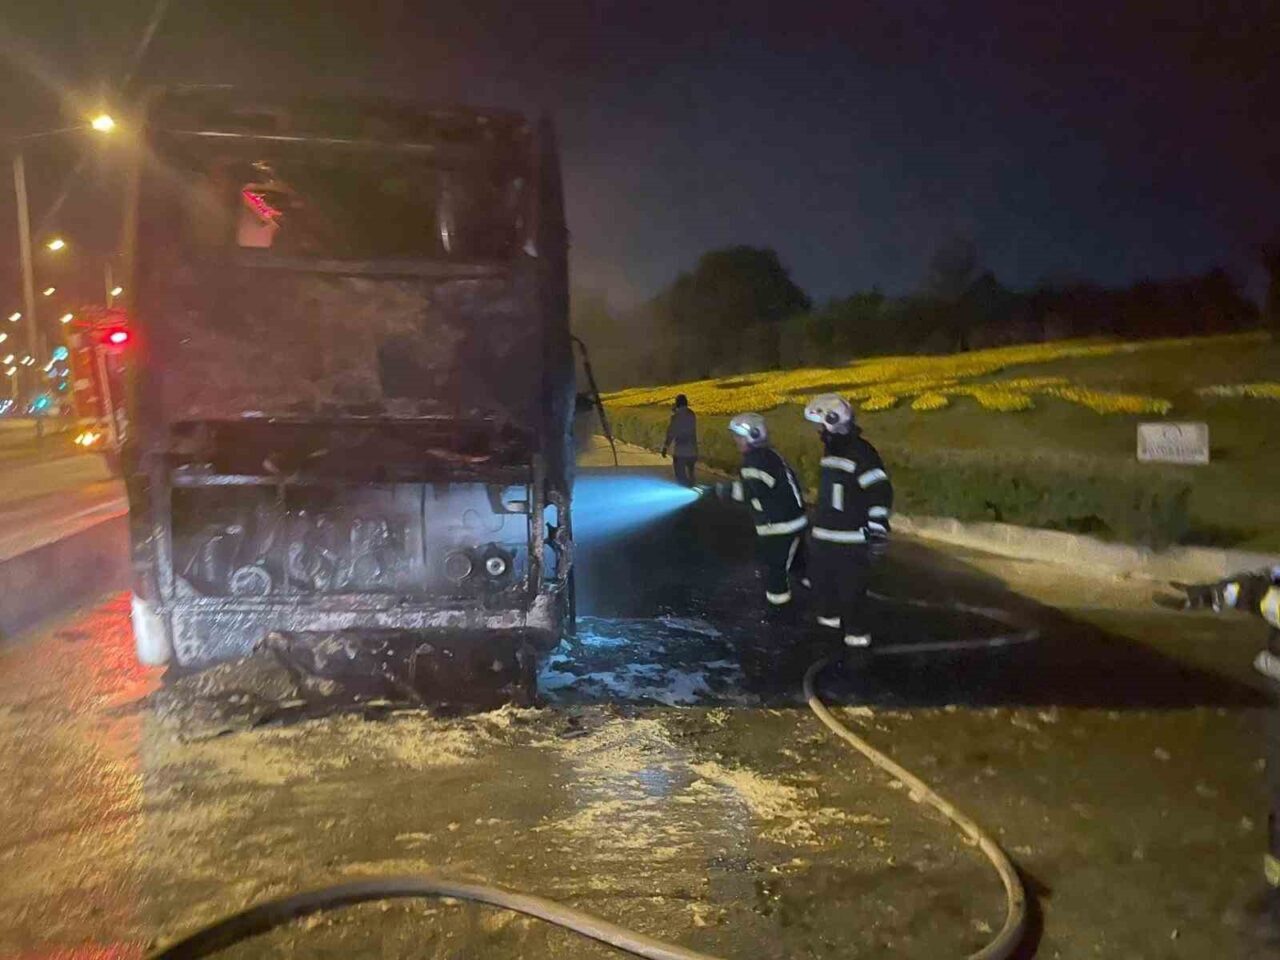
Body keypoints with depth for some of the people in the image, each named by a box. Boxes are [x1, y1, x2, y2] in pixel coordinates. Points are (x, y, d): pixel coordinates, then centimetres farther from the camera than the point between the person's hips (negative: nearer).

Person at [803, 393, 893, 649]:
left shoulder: (861, 453, -18)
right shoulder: (830, 449, 13)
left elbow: (881, 491, -23)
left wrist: (878, 528, -28)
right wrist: (816, 523, 31)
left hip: (851, 538, -9)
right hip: (824, 535, 9)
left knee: (851, 586, -4)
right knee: (821, 577, 21)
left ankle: (858, 632, 9)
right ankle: (830, 614, 41)